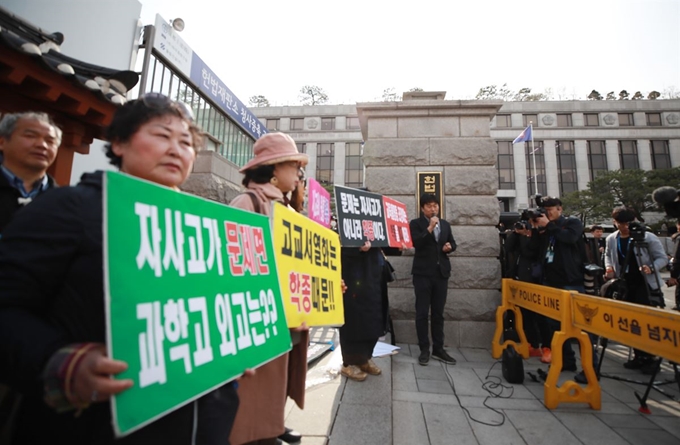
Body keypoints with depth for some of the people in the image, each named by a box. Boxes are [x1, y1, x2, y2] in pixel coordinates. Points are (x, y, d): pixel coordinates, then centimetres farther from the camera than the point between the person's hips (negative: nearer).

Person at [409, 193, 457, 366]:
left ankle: (438, 349, 21)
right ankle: (424, 350, 11)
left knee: (438, 313, 11)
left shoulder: (445, 225, 14)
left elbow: (453, 243, 20)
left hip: (441, 273, 5)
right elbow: (416, 243, -16)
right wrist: (430, 227, -21)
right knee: (422, 312, 0)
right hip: (423, 273, -5)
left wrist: (449, 247, -2)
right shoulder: (415, 224, -2)